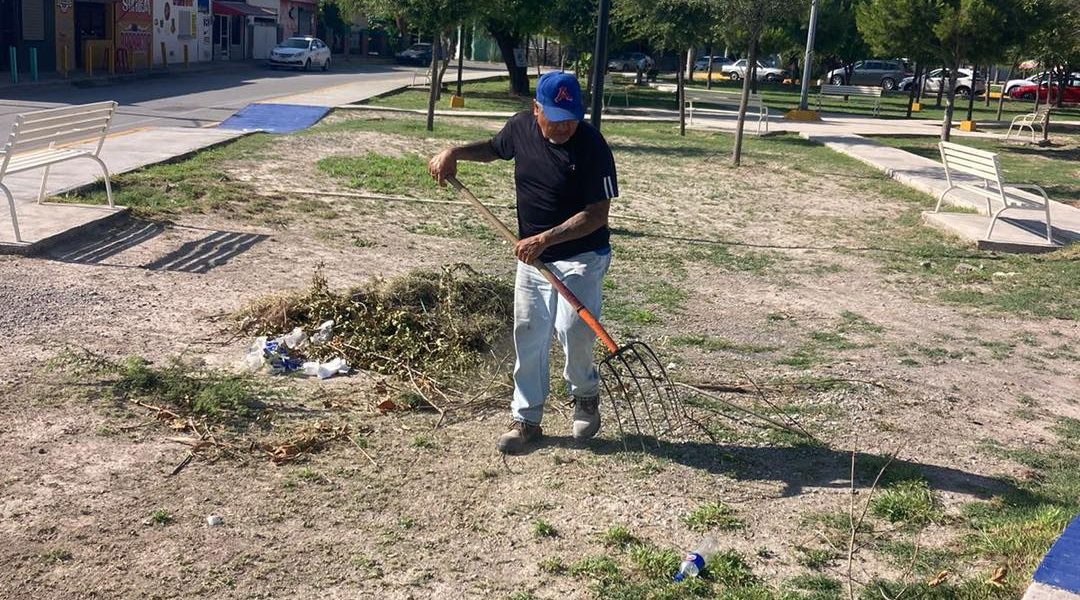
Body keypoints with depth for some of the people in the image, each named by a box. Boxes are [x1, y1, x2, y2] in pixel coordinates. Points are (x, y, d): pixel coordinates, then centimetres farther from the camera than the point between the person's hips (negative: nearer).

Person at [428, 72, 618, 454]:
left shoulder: (592, 146, -22)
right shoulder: (521, 126, -5)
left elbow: (597, 214, -22)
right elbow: (493, 149, 19)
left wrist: (545, 239, -30)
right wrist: (455, 153, 1)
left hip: (580, 255, -5)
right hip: (532, 256, 6)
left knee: (572, 329, -19)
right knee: (529, 337, 10)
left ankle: (585, 395, 12)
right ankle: (526, 419, 25)